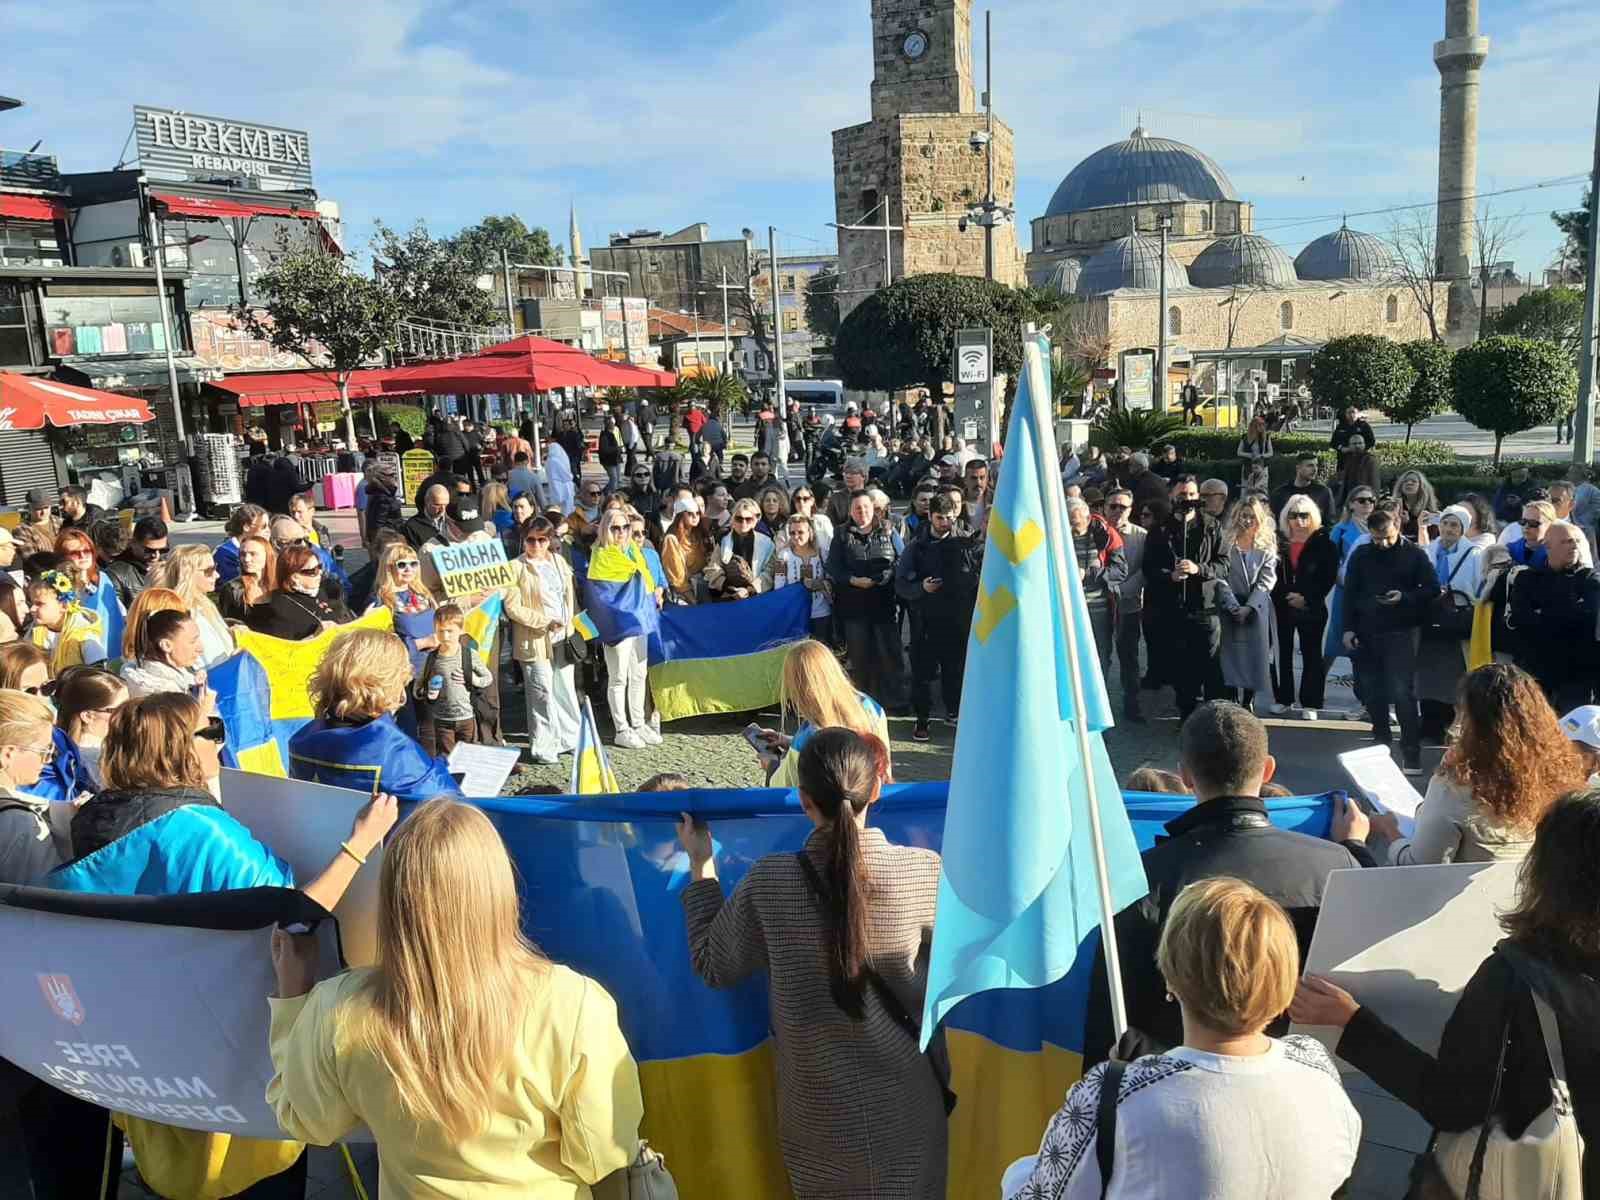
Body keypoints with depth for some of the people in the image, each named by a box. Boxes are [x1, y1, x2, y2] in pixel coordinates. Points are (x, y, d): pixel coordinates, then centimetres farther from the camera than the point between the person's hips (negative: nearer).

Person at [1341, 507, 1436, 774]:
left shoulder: (1415, 555, -1)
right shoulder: (1360, 556, 8)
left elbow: (1432, 589, -1)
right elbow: (1349, 593, 10)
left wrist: (1404, 597, -18)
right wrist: (1348, 628, 3)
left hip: (1402, 632, -4)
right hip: (1366, 632, 4)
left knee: (1403, 692, -9)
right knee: (1373, 693, 10)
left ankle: (1411, 754, -4)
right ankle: (1380, 746, 24)